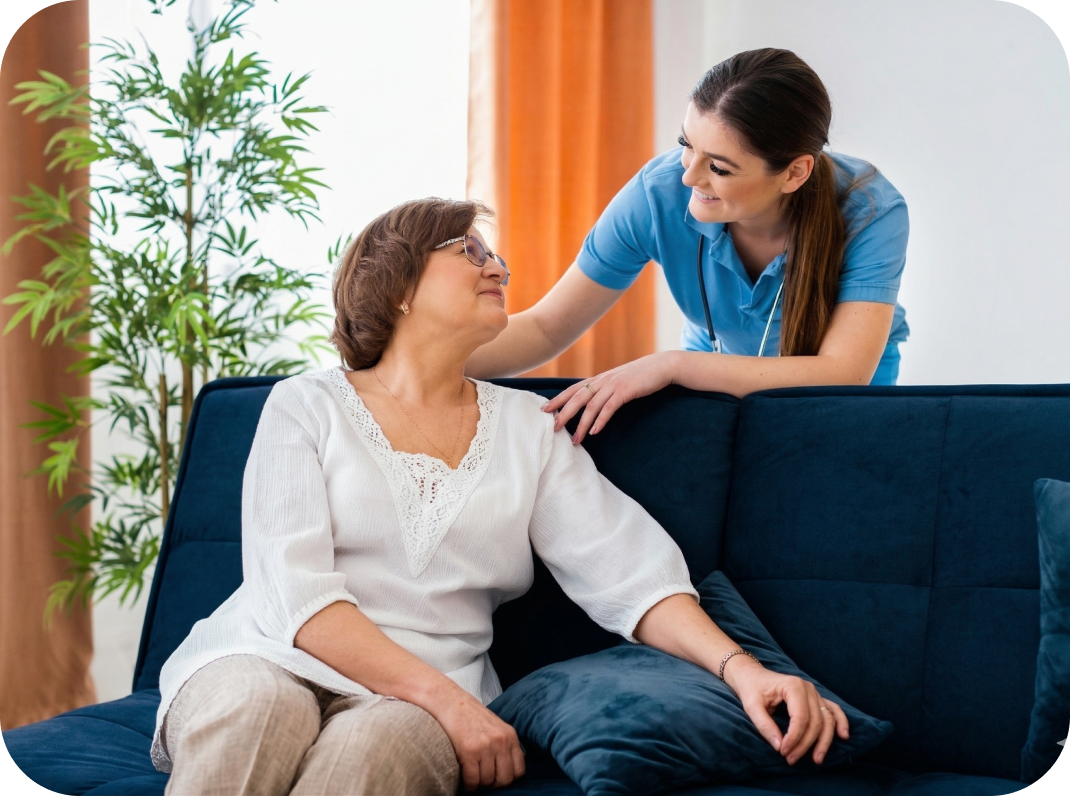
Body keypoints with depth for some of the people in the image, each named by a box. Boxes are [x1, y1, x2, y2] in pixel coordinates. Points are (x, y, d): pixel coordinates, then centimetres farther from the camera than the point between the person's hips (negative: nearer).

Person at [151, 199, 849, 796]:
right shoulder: (306, 408, 6)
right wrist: (447, 698, -20)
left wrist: (738, 667, -16)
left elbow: (625, 571, 2)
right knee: (255, 709, -37)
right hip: (269, 661, -1)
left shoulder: (528, 428, 15)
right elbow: (296, 592, -8)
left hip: (418, 706, 2)